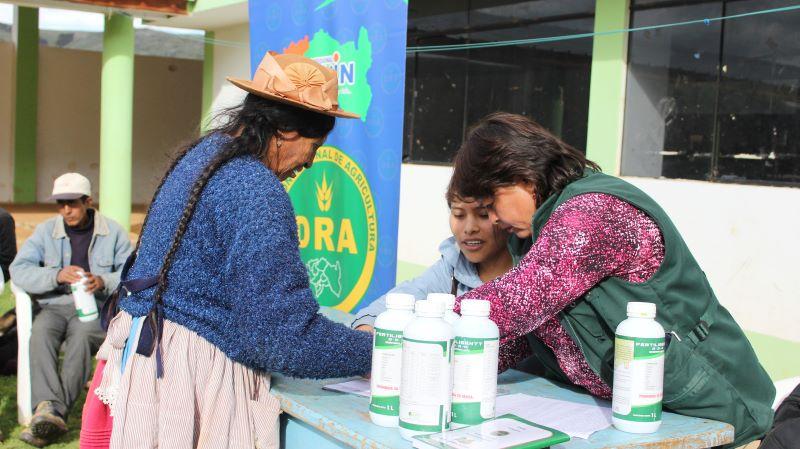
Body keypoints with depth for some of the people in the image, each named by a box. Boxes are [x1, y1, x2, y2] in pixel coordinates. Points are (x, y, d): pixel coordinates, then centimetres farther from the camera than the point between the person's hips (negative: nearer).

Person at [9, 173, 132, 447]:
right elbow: (18, 270, -3)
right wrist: (57, 276, -21)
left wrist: (103, 282, -20)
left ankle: (53, 413, -38)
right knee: (40, 334, -33)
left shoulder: (113, 232, 6)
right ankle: (48, 408, -45)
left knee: (81, 337, -35)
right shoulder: (45, 231, 8)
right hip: (54, 307, 2)